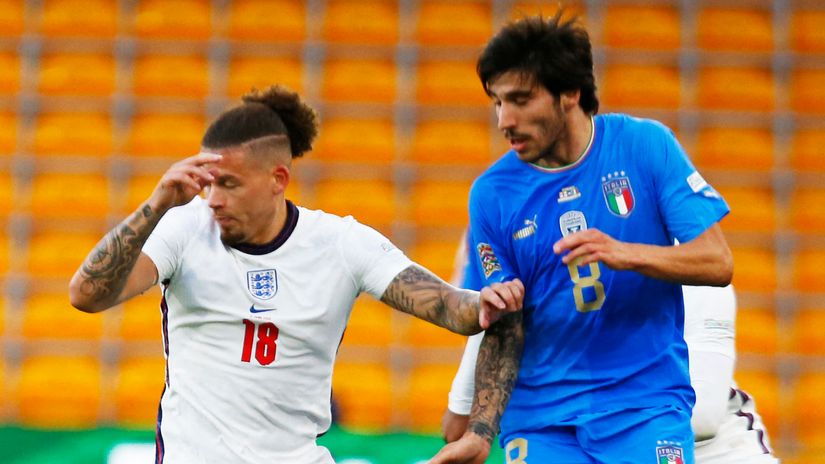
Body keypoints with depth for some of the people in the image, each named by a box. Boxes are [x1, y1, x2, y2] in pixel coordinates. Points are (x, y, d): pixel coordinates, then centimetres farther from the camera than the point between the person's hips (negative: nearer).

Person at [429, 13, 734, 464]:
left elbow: (718, 263, -6)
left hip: (647, 409, -1)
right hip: (540, 421, 1)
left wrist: (625, 254, -23)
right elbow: (504, 331, 1)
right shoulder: (491, 193, -1)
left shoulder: (646, 146, -3)